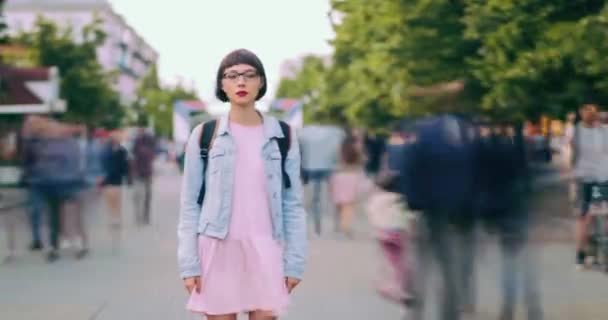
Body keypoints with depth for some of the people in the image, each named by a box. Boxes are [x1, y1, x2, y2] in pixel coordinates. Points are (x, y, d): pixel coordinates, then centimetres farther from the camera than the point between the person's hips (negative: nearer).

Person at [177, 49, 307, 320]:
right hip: (217, 249, 0)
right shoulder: (204, 135, 2)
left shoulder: (282, 136, 4)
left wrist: (294, 260, -1)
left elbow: (293, 203, 5)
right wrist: (189, 263, -4)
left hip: (265, 250, 1)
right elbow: (190, 203, 2)